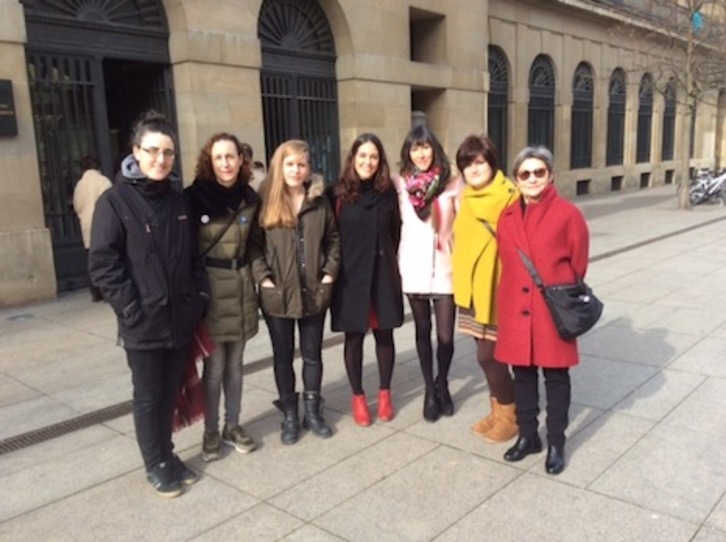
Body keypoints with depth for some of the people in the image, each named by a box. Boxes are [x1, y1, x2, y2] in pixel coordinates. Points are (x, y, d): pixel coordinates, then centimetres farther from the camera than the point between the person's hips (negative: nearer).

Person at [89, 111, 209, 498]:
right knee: (147, 397, 10)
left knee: (170, 393, 16)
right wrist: (131, 309, -15)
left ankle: (166, 454, 34)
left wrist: (200, 295, 4)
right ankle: (156, 464, 27)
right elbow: (102, 264, -12)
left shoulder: (177, 200, 8)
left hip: (180, 319, 5)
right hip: (143, 323, -5)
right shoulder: (114, 201, -9)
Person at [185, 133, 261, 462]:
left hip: (241, 288, 4)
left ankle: (233, 426, 28)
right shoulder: (194, 198, -8)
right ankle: (211, 432, 20)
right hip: (209, 289, -4)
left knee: (234, 364, 14)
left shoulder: (250, 199, 5)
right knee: (214, 367, 2)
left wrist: (255, 275, 6)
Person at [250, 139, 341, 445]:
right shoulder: (265, 201, -4)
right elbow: (253, 244, -5)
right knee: (283, 355, 10)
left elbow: (333, 239, 9)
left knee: (312, 354, 13)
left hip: (314, 292, 2)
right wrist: (263, 277, -13)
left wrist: (330, 272, -1)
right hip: (277, 294, -2)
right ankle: (289, 415, 24)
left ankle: (313, 411, 29)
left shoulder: (319, 201, 4)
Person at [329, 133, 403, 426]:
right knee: (354, 337, 7)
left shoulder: (388, 192, 4)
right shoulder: (338, 194, -4)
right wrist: (334, 269, -5)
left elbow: (396, 233, 9)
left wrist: (391, 264, 4)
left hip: (384, 275, 2)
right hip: (350, 276, -2)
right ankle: (358, 397, 22)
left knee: (384, 334, 10)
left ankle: (385, 393, 27)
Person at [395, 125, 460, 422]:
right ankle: (429, 390, 28)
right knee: (423, 331, 12)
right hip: (413, 268, 1)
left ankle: (442, 384, 28)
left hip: (444, 267, -1)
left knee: (445, 335, -1)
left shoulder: (452, 183, -2)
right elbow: (394, 224, 7)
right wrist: (397, 264, 3)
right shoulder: (400, 184, 2)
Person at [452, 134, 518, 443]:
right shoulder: (468, 199, 10)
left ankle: (510, 415, 17)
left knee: (488, 354, -2)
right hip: (472, 286, 7)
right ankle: (498, 409, 29)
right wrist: (463, 280, 13)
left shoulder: (508, 198, -13)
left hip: (496, 287, -7)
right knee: (487, 353, 14)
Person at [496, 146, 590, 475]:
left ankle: (556, 443, 23)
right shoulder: (507, 216, 5)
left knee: (555, 376, 8)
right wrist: (510, 296, 10)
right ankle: (527, 436, 31)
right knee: (523, 374, 14)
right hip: (516, 309, 4)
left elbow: (579, 265, 0)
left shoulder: (568, 214, -7)